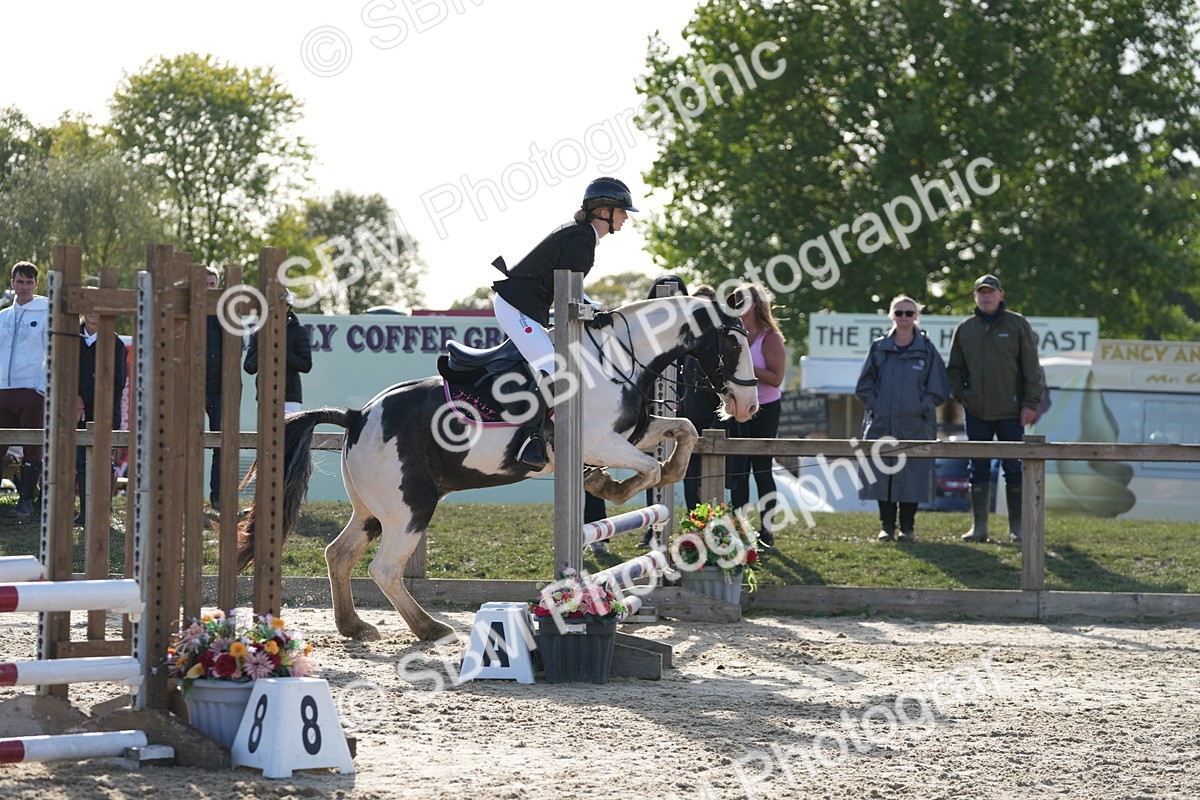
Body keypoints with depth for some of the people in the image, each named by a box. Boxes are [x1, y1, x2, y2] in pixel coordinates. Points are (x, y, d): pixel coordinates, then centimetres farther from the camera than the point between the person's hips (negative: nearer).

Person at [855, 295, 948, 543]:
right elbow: (864, 385, 11)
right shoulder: (879, 348, 8)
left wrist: (921, 408, -6)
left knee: (912, 477, -2)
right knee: (882, 476, 0)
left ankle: (907, 528, 6)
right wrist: (875, 405, -2)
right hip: (882, 424, 2)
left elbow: (939, 389, 4)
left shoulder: (926, 350, 4)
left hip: (915, 426, -2)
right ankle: (887, 526, 9)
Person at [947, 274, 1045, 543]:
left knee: (1014, 469, 0)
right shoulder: (965, 329, 10)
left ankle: (1017, 527, 7)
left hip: (1011, 411, -3)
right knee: (979, 470, 4)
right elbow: (955, 368, 16)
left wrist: (1031, 403, -7)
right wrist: (960, 395, 1)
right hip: (977, 412, 3)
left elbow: (1031, 367, 0)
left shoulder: (1017, 324, 2)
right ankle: (979, 526, 8)